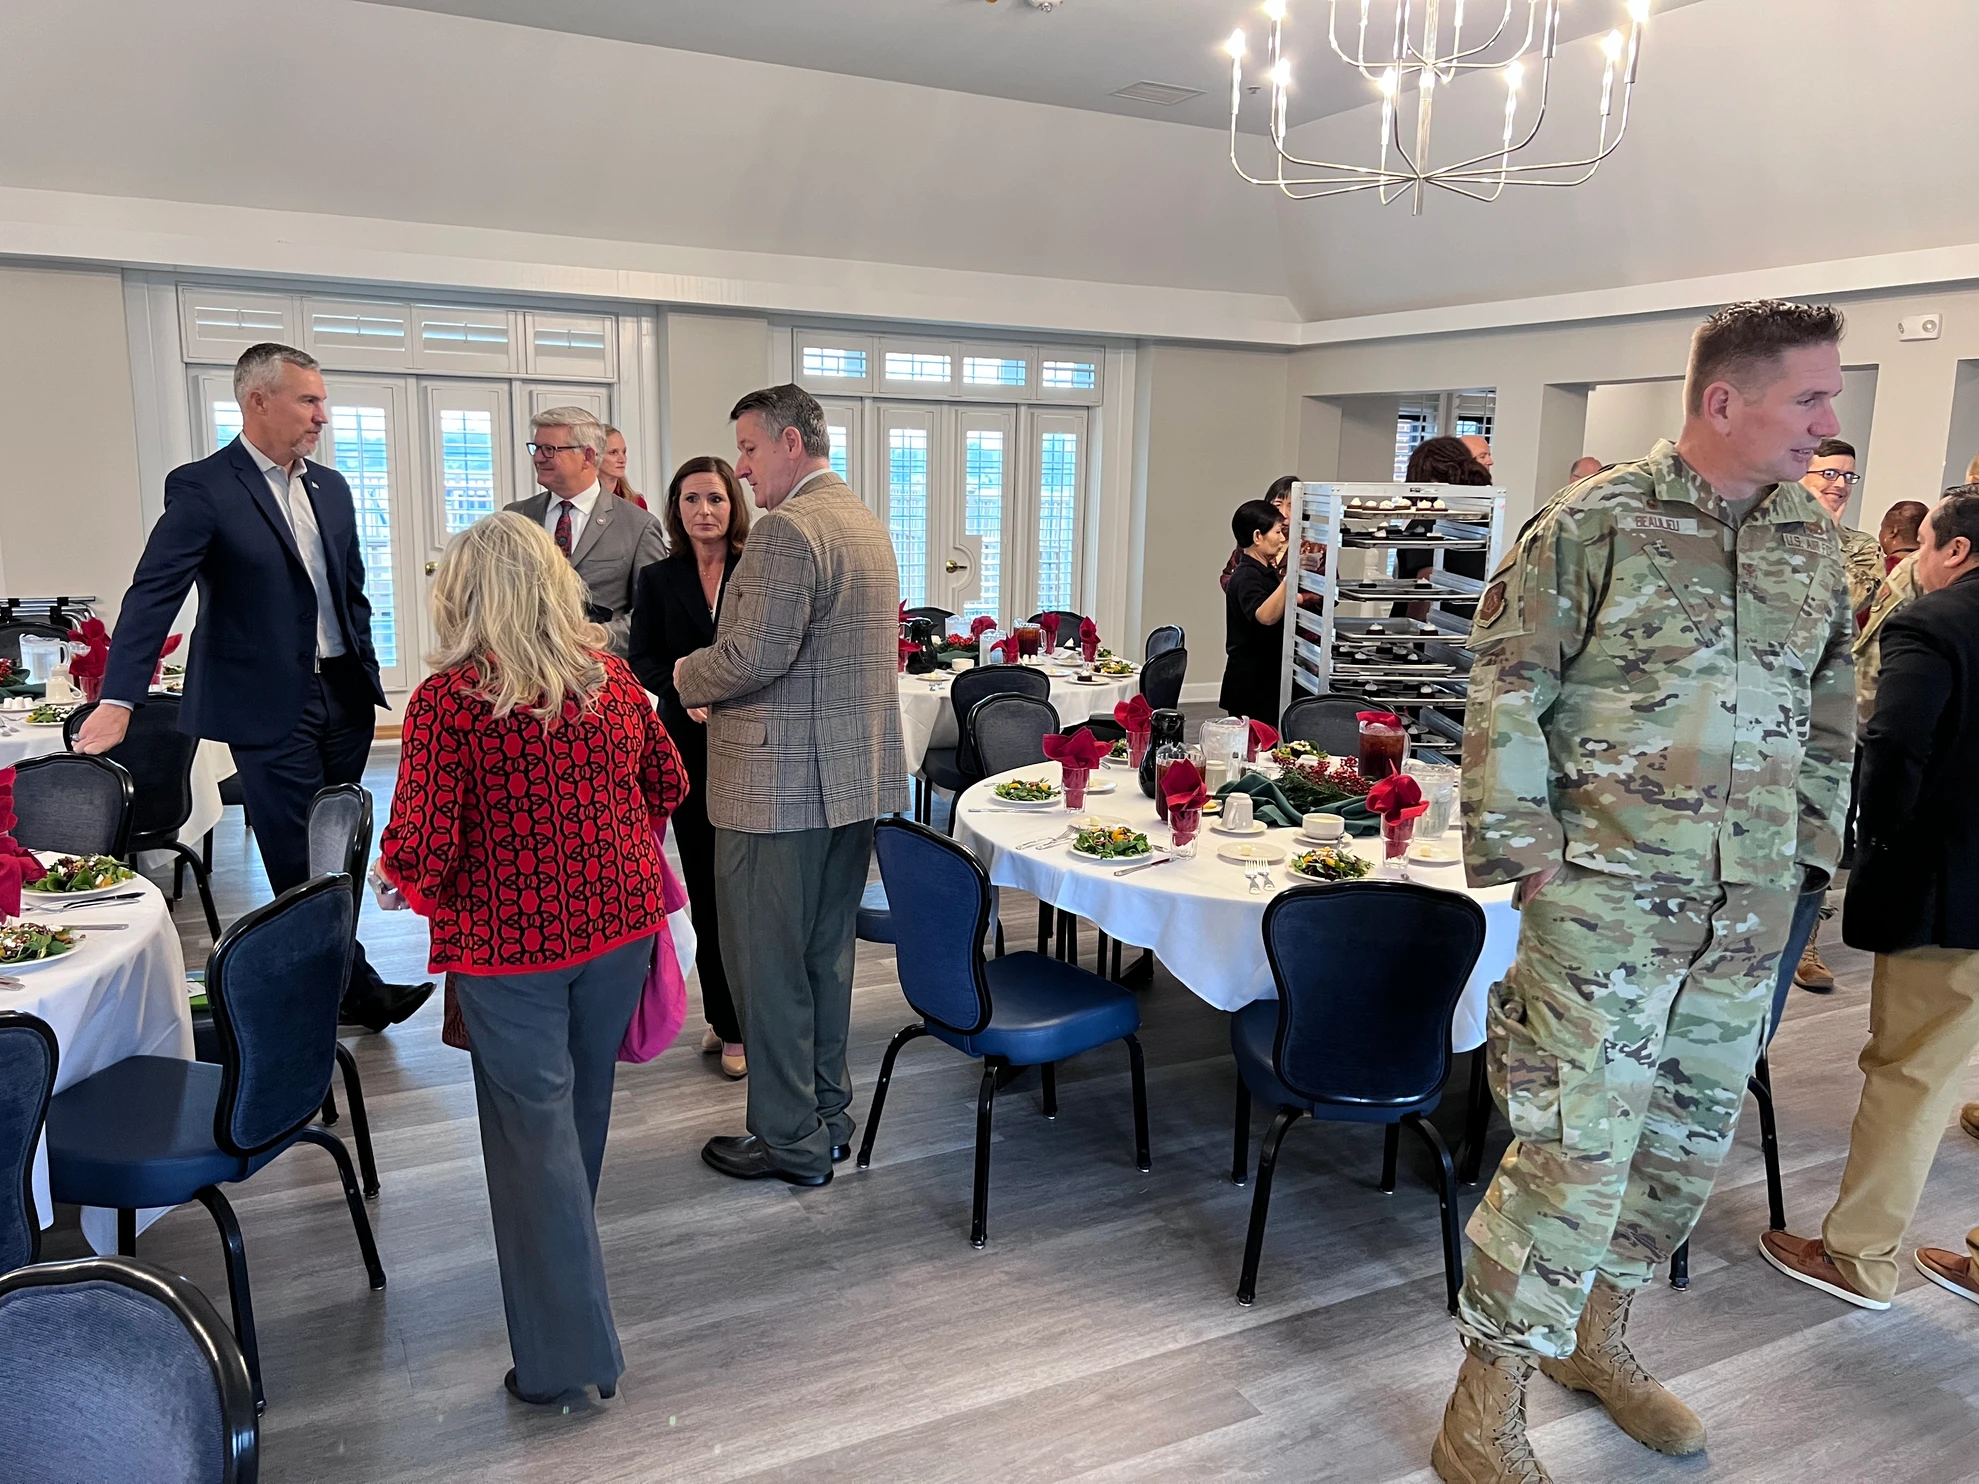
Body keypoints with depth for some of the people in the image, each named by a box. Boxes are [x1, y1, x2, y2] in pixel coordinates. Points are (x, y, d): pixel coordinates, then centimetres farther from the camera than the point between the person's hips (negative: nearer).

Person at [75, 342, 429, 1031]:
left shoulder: (331, 487, 11)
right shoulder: (202, 487, -8)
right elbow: (153, 593, -14)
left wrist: (368, 680, 13)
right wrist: (118, 699, -22)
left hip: (344, 695, 6)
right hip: (271, 707, -6)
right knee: (302, 867, -2)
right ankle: (361, 993, 8)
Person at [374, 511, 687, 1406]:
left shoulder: (448, 700, -16)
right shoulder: (609, 676, 0)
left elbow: (421, 847, -19)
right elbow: (669, 786, 10)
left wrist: (395, 878, 2)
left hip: (510, 941, -5)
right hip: (620, 921, 5)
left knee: (533, 1125, 6)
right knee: (584, 1103, 23)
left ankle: (568, 1353, 14)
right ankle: (562, 1263, 48)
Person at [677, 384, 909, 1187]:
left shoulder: (788, 528, -17)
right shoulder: (864, 521, 15)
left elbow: (753, 656, -24)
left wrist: (690, 676, -4)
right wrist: (716, 680, 16)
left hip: (782, 782, -10)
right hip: (855, 776, 10)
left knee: (767, 964, 3)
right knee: (825, 956, 18)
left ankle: (791, 1141, 15)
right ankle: (828, 1116, 31)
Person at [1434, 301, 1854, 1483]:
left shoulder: (1813, 540, 10)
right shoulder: (1597, 525, -9)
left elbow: (1830, 706, 18)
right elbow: (1505, 687, -10)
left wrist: (1808, 843, 14)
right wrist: (1524, 844, -13)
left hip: (1749, 910, 7)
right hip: (1608, 898, -7)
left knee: (1692, 1136, 16)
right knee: (1576, 1146, -6)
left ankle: (1599, 1337, 37)